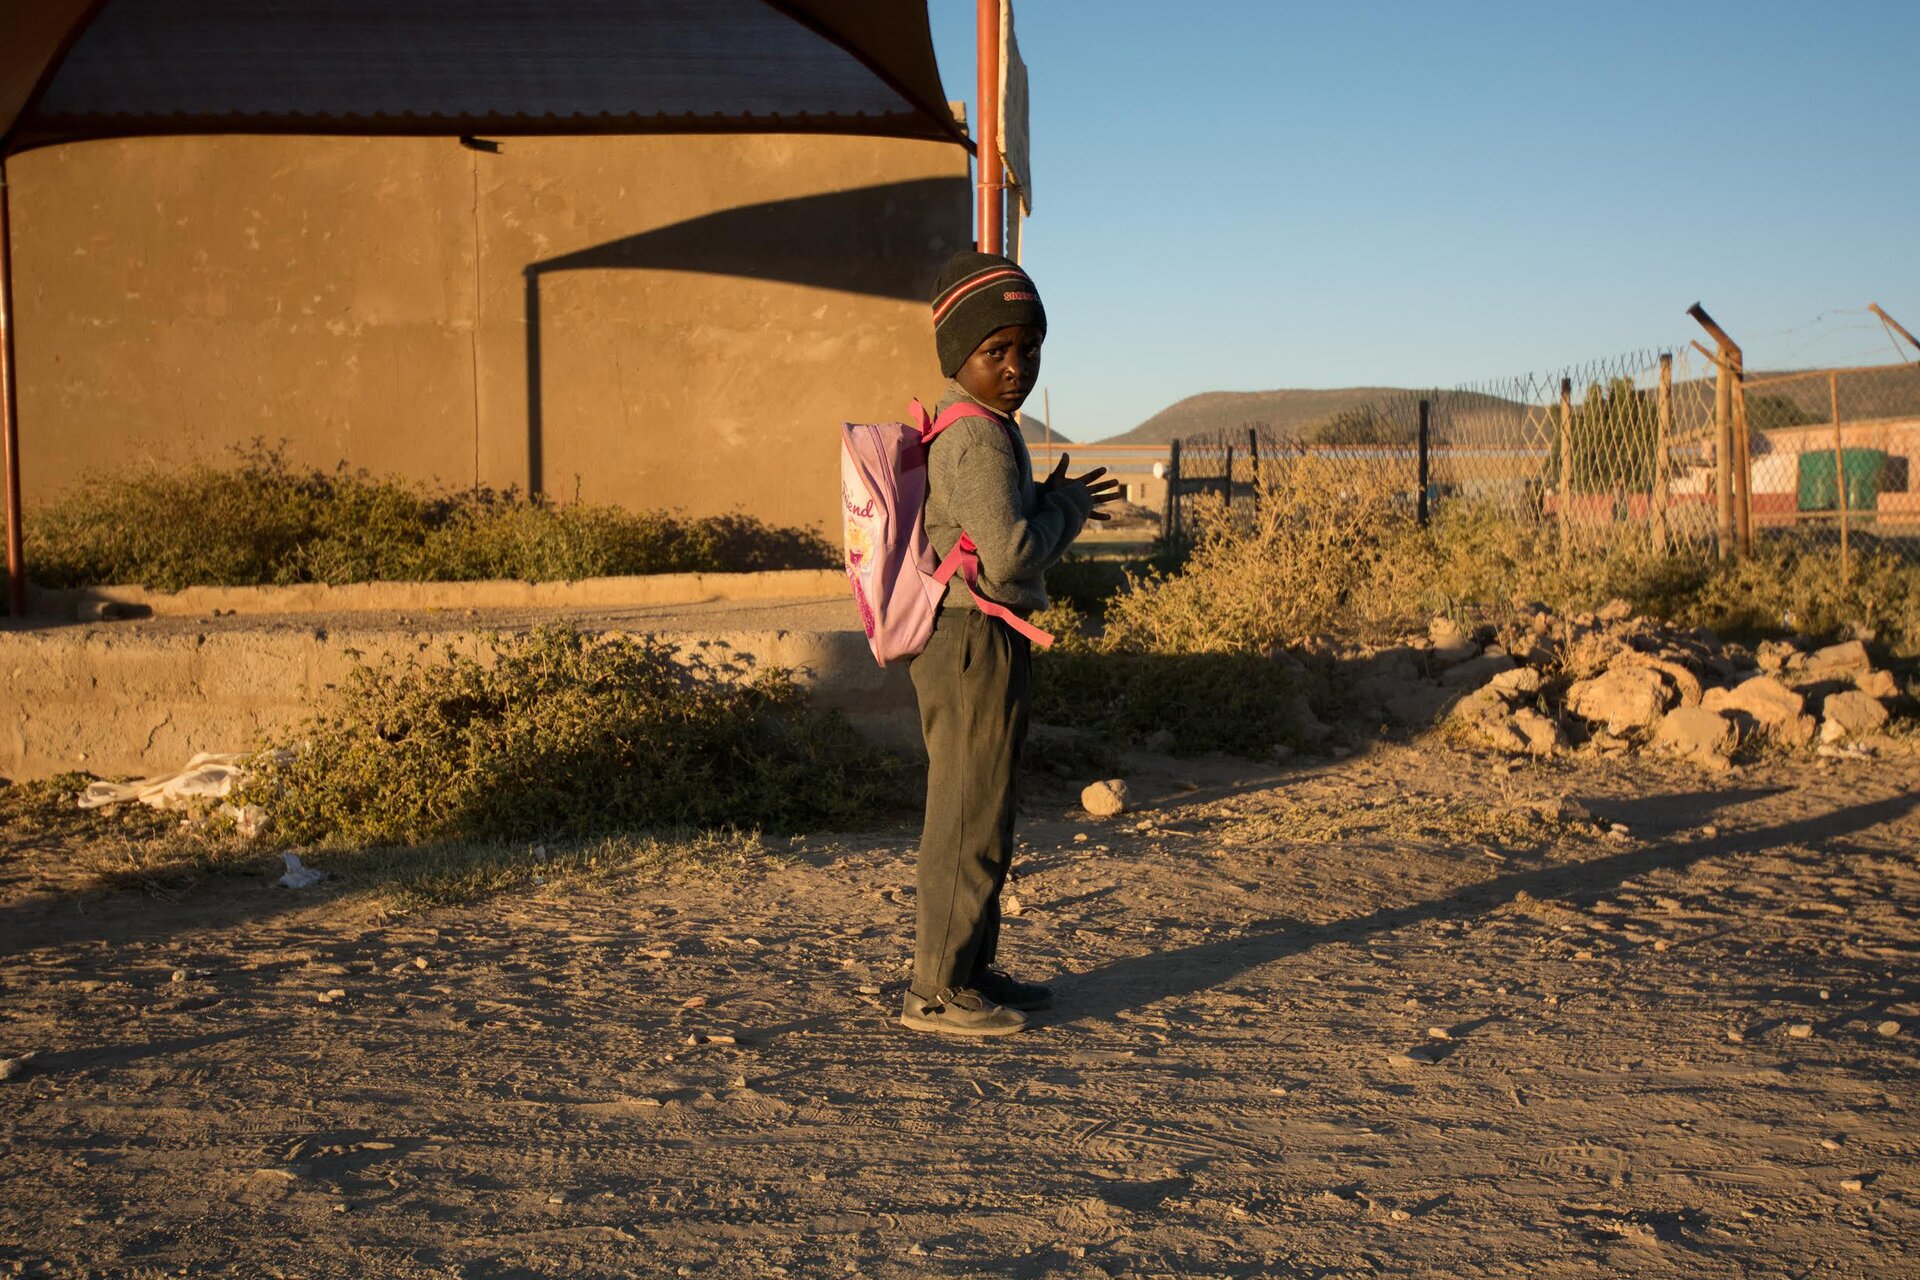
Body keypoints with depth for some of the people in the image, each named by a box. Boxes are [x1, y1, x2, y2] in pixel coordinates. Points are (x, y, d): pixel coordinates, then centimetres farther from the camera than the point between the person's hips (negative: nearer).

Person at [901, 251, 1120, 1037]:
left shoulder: (957, 429, 14)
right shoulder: (981, 438, -18)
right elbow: (1009, 556, -25)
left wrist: (1054, 504, 9)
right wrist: (1065, 511, -8)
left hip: (965, 641, 11)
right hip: (976, 643, -11)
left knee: (971, 817, 18)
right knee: (970, 822, -3)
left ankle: (971, 970, 30)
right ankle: (937, 991, 6)